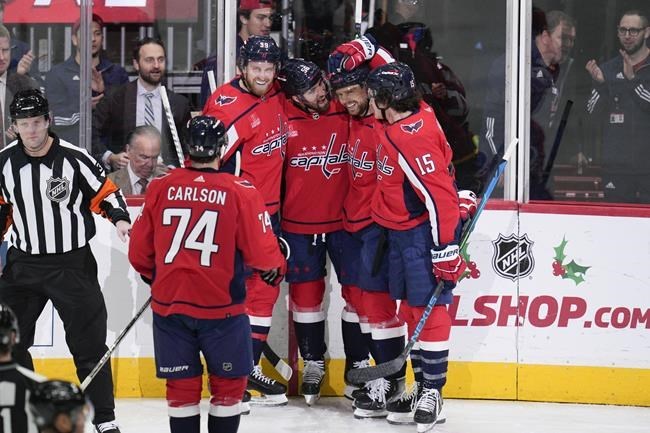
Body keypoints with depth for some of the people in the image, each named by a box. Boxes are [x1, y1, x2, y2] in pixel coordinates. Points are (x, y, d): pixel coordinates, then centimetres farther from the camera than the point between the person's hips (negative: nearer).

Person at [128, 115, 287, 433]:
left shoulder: (160, 188, -2)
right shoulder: (240, 192, -10)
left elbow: (139, 252, 6)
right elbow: (261, 252, -8)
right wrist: (276, 270, 15)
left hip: (169, 302, 3)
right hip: (221, 308, -3)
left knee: (182, 384, 11)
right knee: (228, 383, 10)